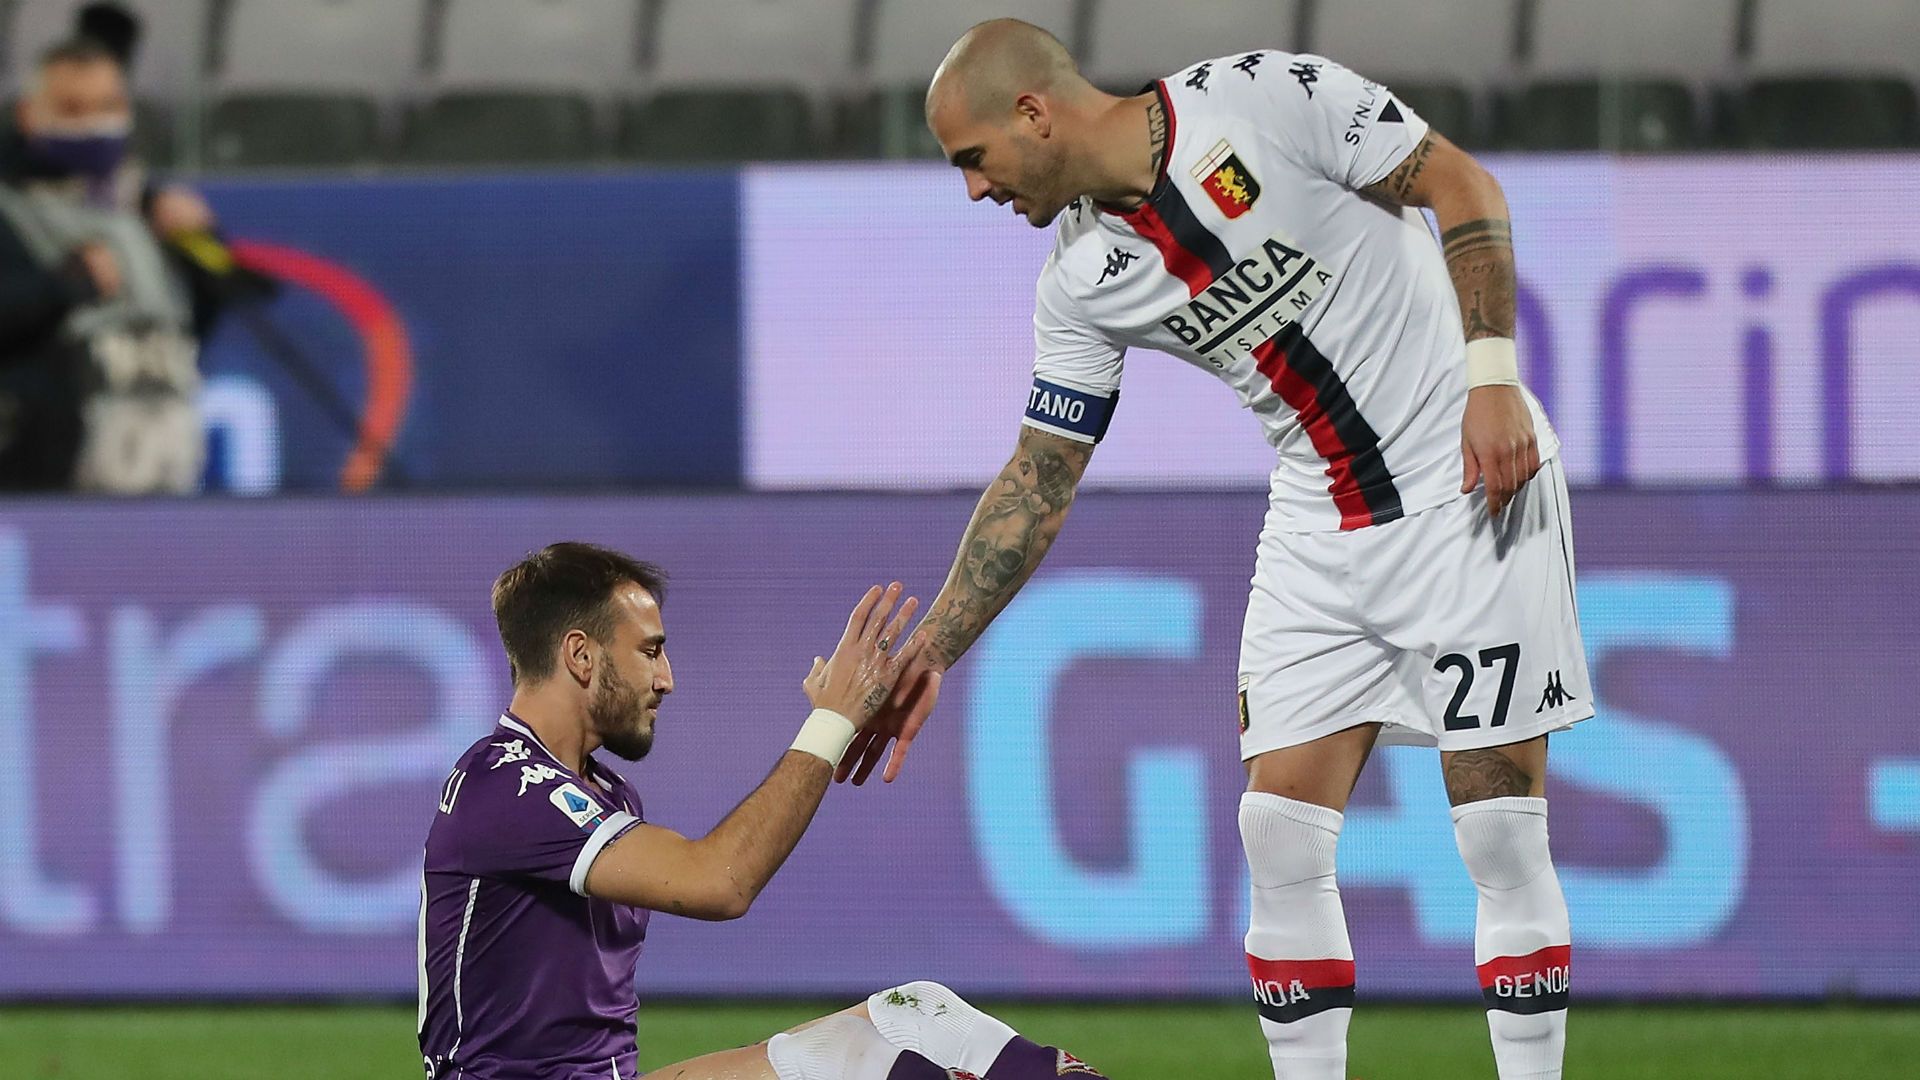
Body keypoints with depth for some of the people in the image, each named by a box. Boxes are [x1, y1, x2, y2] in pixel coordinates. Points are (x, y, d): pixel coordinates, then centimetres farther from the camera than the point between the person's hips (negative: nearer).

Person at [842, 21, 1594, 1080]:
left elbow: (1462, 187, -10)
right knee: (1281, 841, -1)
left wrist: (1492, 374, -19)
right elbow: (1038, 481, 8)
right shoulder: (1081, 281, 2)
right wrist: (924, 663, 5)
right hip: (1319, 530, 6)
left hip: (1469, 484, -6)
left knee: (1501, 839, -7)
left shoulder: (1260, 98, -16)